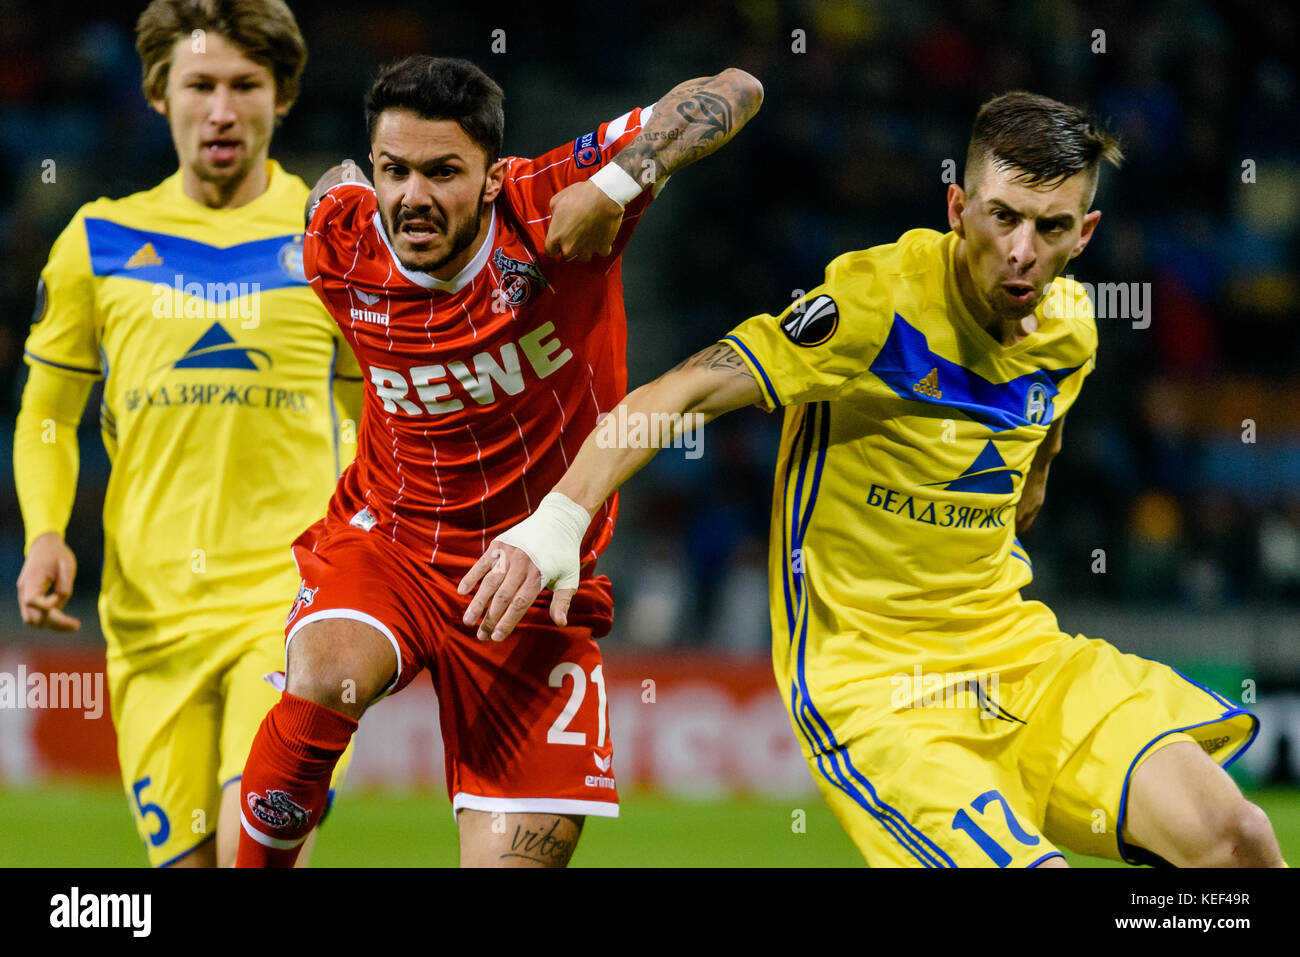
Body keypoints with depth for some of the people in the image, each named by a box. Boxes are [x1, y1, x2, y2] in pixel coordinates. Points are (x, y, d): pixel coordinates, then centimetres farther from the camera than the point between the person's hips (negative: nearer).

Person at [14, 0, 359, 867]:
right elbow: (47, 415, 17)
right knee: (183, 856, 3)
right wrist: (45, 535, 0)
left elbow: (370, 419, 16)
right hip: (150, 610, 2)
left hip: (294, 598, -2)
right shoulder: (99, 241, 8)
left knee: (254, 845, -22)